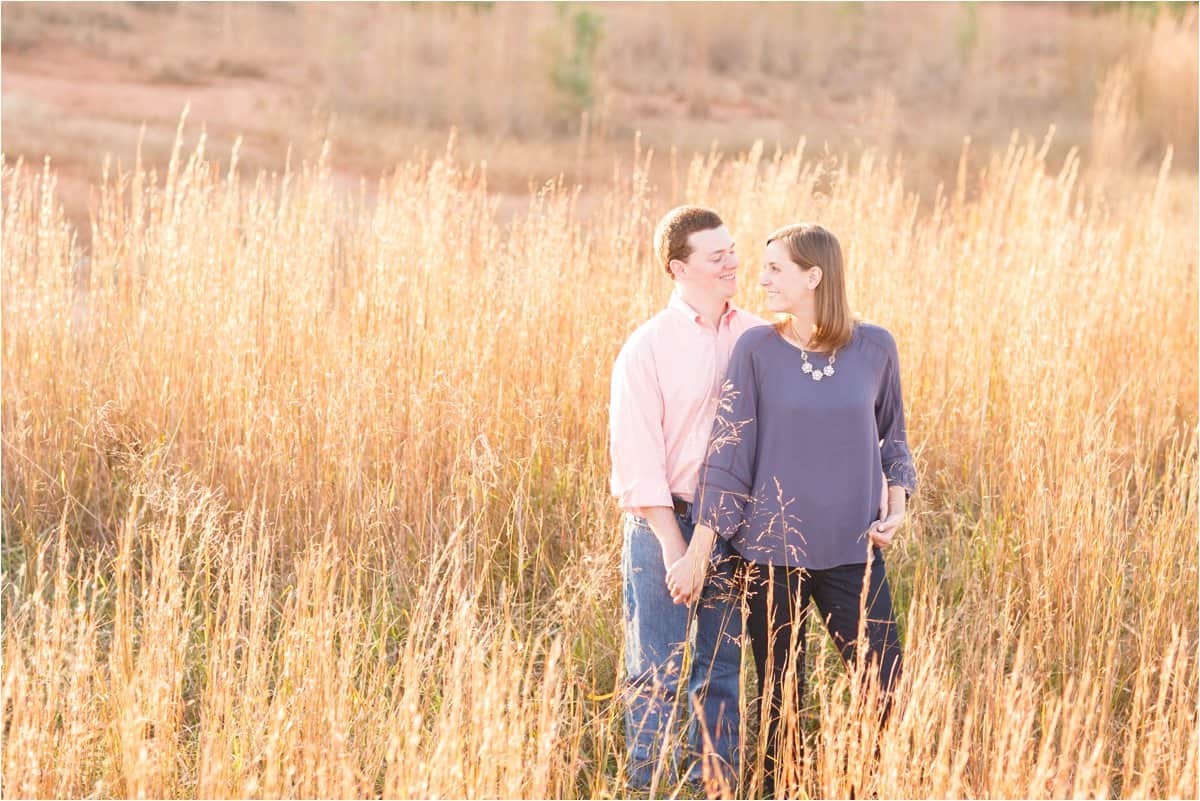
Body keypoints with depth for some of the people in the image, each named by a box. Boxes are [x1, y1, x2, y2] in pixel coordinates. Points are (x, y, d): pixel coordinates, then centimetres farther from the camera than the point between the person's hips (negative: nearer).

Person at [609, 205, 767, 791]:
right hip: (666, 523, -4)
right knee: (658, 675, 0)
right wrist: (673, 544, -13)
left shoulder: (758, 339, 4)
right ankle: (650, 788, 10)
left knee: (724, 671, 11)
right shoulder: (648, 347, -6)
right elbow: (636, 456, -9)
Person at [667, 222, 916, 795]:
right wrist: (696, 556, -2)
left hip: (852, 550, 1)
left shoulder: (875, 349, 0)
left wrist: (897, 504, -1)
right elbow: (728, 455, -2)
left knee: (883, 691, -3)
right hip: (771, 551, -1)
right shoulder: (757, 351, -4)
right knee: (780, 699, 6)